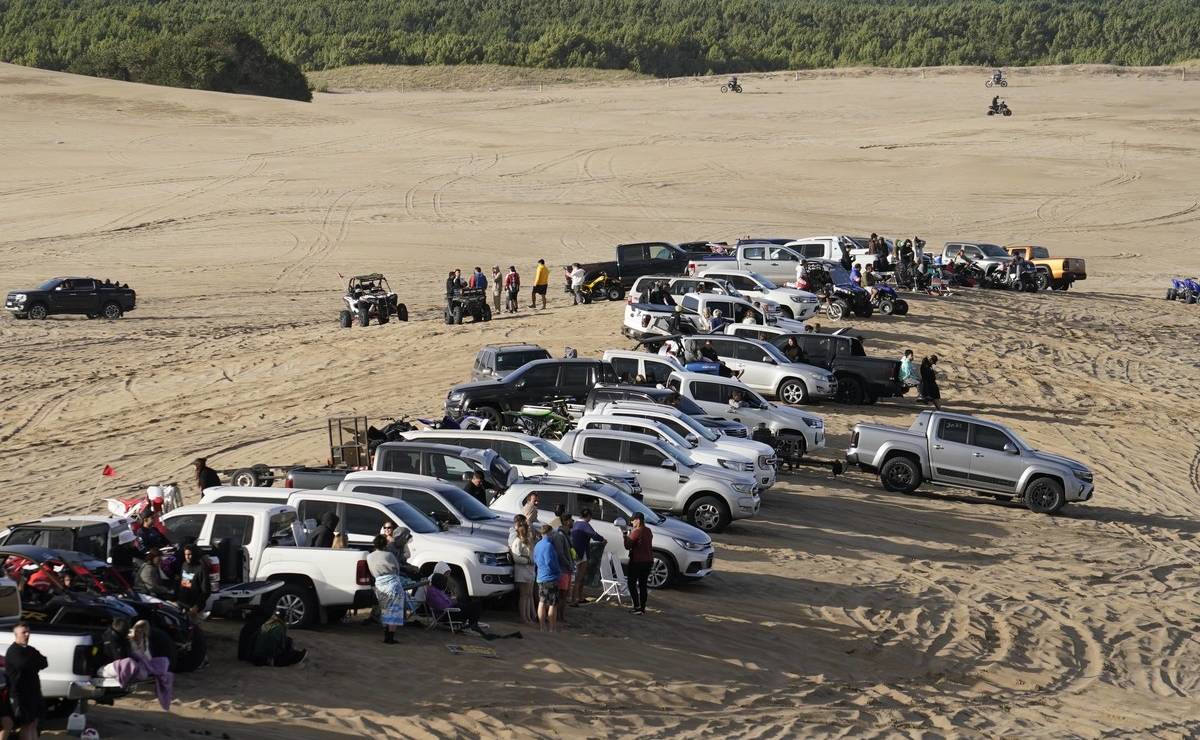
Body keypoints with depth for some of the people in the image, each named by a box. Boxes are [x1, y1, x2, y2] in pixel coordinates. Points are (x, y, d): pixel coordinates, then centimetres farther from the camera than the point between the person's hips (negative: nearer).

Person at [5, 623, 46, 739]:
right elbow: (24, 664, -28)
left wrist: (32, 664, -14)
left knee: (33, 724, 12)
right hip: (20, 693, -8)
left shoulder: (30, 650, 15)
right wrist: (36, 663, -9)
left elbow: (44, 663, 3)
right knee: (26, 725, -6)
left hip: (33, 692, 8)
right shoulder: (13, 651, -12)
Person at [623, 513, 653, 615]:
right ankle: (642, 608, 13)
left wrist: (626, 536, -1)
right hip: (648, 561, 8)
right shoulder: (648, 531, 10)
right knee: (643, 585, 12)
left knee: (632, 584, 1)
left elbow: (628, 546, -16)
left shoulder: (636, 532, -16)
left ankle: (637, 606, -10)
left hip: (637, 561, -8)